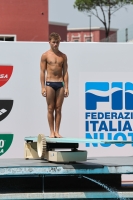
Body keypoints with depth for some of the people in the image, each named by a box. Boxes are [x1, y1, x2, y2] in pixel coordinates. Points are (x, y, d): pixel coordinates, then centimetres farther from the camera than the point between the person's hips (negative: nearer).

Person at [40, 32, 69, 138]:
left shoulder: (63, 56, 9)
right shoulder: (45, 55, 2)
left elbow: (65, 72, 8)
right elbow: (42, 72, 0)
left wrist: (66, 87, 2)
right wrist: (43, 87, -6)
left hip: (60, 83, 2)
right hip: (50, 83, -2)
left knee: (58, 109, 3)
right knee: (50, 108, 0)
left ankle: (57, 131, 6)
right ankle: (52, 131, 4)